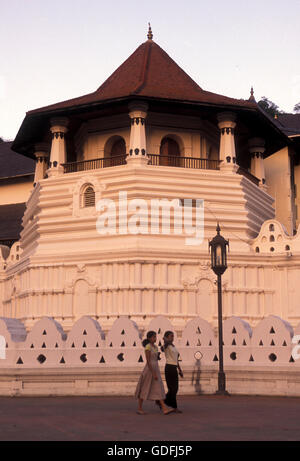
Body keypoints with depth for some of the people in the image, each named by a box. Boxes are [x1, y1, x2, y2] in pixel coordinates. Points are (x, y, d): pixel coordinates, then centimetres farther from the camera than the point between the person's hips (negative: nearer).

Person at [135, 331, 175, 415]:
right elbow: (148, 361, -20)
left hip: (155, 369, 8)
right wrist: (153, 373, -23)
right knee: (145, 389, 2)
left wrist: (156, 373, 21)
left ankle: (165, 409, -8)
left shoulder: (155, 347, 13)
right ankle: (139, 408, 15)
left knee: (158, 389, -1)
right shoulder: (147, 347, -15)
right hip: (149, 370, -8)